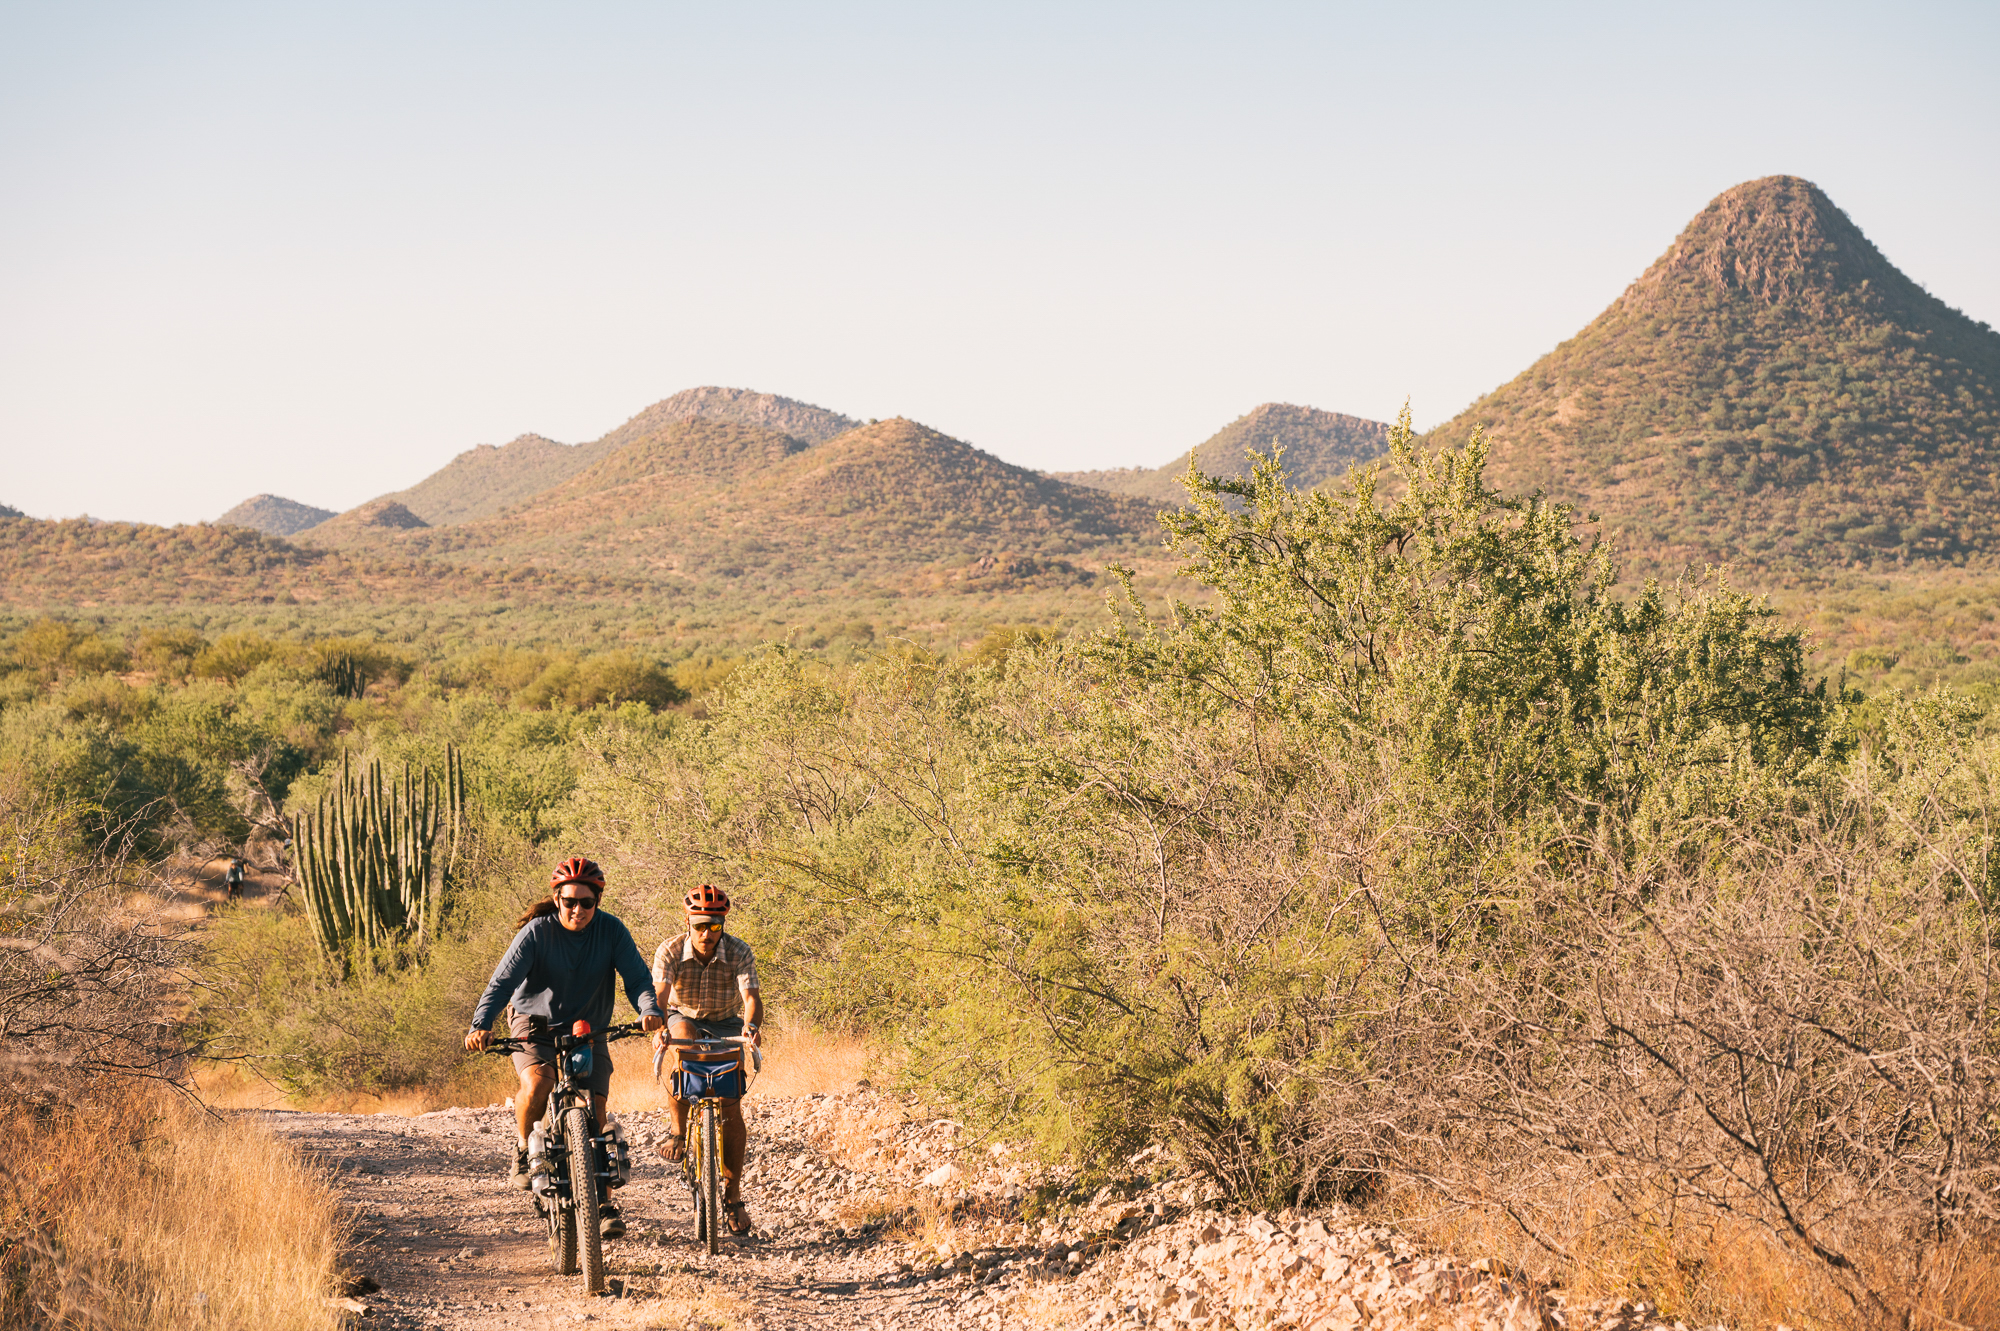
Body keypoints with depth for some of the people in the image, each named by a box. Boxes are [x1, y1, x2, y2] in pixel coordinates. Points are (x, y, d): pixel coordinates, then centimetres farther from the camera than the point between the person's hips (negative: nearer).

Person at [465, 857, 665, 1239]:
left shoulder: (611, 931, -11)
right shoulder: (537, 931, -17)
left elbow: (636, 977, -16)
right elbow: (503, 981, -23)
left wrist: (650, 1010, -38)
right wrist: (480, 1026, -39)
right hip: (535, 1026, -2)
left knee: (595, 1116, -8)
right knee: (538, 1081, -32)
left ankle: (603, 1206, 5)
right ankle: (524, 1147, -2)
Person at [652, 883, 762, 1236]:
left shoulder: (738, 952, -20)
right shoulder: (670, 951, -19)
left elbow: (751, 996, -30)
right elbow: (659, 995, -31)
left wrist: (751, 1026, -52)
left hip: (726, 1025, 0)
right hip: (684, 1019, 0)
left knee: (731, 1111, -11)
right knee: (684, 1042, -38)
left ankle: (733, 1193, 3)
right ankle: (679, 1132, -29)